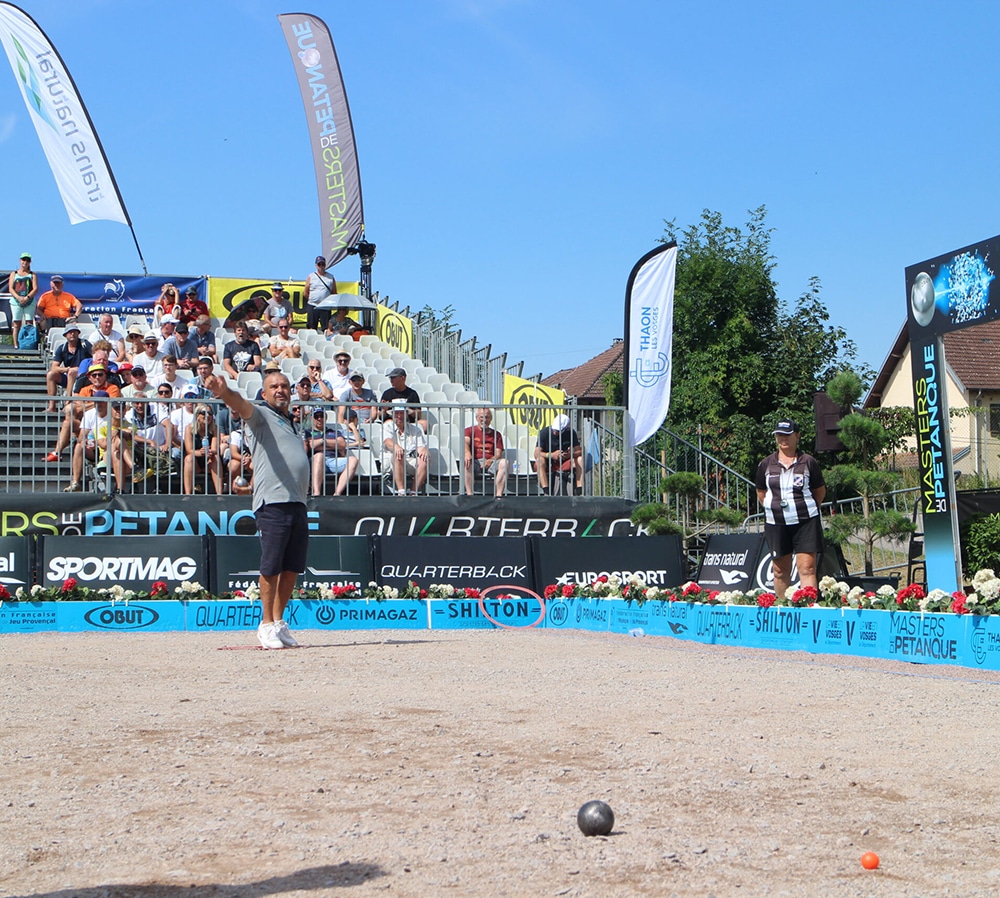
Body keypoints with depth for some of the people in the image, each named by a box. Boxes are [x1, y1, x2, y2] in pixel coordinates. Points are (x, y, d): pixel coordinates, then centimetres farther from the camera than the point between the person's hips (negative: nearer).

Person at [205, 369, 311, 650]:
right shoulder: (260, 416, 4)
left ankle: (279, 622, 17)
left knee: (292, 568, 8)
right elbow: (242, 405, -19)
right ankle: (266, 625, 3)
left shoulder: (292, 425, 26)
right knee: (271, 567, -6)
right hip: (272, 503, -7)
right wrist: (225, 392, -41)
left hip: (298, 505, 7)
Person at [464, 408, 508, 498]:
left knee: (504, 462, -29)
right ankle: (469, 494, -41)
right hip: (475, 462, -2)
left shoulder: (496, 434, 19)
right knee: (466, 462, -36)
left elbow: (499, 454, 8)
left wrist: (490, 460, -16)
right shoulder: (470, 430, 14)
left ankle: (499, 495, -35)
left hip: (491, 463, 2)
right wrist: (467, 453, -33)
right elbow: (466, 442, -8)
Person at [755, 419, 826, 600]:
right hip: (776, 523, 3)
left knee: (807, 567, -10)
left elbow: (820, 491, 11)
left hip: (805, 522, -3)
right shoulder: (766, 464, 6)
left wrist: (807, 509, 8)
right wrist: (775, 509, 8)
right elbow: (761, 493, 17)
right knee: (780, 570, 8)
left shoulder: (808, 462, 1)